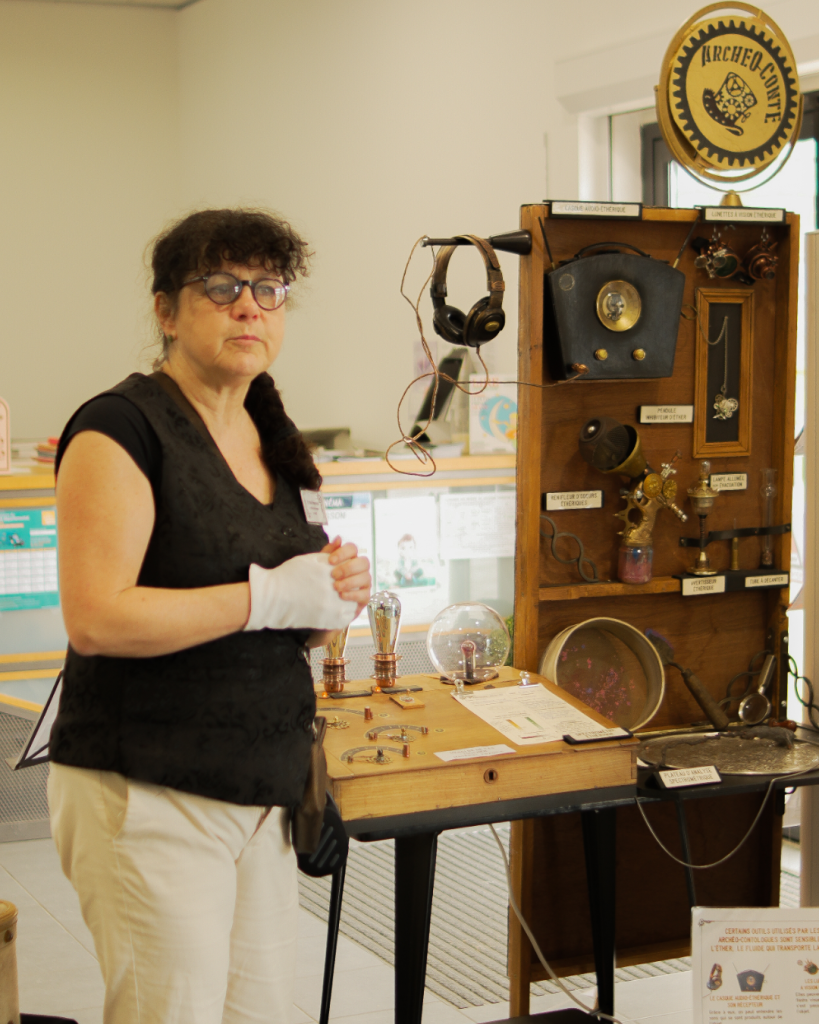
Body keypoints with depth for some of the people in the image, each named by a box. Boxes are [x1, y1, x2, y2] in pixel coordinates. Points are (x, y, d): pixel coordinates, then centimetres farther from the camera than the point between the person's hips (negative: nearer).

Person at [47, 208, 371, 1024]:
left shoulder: (272, 443, 14)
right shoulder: (122, 429, -11)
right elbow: (95, 618, -22)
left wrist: (334, 597, 0)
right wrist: (272, 596, -20)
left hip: (261, 795, 8)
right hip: (146, 795, -7)